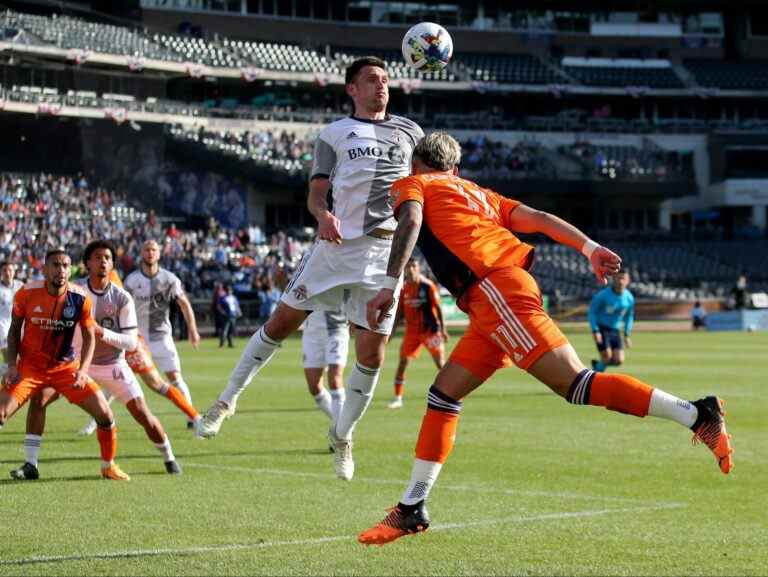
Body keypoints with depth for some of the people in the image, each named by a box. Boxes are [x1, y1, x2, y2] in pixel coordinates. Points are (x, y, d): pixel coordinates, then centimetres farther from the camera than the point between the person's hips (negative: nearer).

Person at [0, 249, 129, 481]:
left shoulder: (80, 298, -12)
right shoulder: (27, 293, -13)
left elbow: (89, 337, -2)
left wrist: (82, 370, -16)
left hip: (66, 367, 1)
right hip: (30, 365, -1)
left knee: (105, 414, -6)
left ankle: (108, 466, 16)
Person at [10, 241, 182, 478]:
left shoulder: (122, 298, -13)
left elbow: (131, 342, -15)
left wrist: (102, 333, -29)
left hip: (113, 365, -1)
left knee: (142, 414, -5)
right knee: (39, 399, -16)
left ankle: (169, 459, 19)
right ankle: (30, 465, -11)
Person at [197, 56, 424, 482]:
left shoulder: (409, 131, 15)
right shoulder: (335, 133, 9)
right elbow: (317, 191, 3)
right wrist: (323, 215, -19)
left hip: (382, 254, 1)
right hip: (336, 243, -1)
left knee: (371, 355, -2)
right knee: (281, 322, -1)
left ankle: (342, 435, 18)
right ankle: (227, 401, 15)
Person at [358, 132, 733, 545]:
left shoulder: (410, 185, 15)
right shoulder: (477, 192, 33)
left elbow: (411, 221, -8)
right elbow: (537, 218, 20)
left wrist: (390, 286, -17)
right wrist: (590, 248, 10)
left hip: (492, 289, -9)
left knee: (575, 384, -16)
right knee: (442, 395, 13)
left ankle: (696, 414, -22)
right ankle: (411, 508, 13)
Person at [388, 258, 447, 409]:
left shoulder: (428, 286, -7)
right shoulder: (404, 288, 5)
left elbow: (438, 308, -4)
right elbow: (400, 312, 12)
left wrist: (442, 329, -7)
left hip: (430, 329, -4)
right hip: (411, 330, 4)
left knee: (440, 363, -4)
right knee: (403, 361, -3)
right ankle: (397, 397, 4)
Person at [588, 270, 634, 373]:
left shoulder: (629, 298, -3)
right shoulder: (603, 295, -16)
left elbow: (629, 316, 14)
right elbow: (592, 312, -9)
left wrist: (627, 335, 10)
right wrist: (595, 331, -17)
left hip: (615, 330, 4)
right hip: (601, 329, -4)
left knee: (619, 360, -7)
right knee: (607, 357, -16)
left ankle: (598, 364, 22)